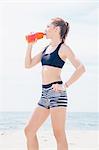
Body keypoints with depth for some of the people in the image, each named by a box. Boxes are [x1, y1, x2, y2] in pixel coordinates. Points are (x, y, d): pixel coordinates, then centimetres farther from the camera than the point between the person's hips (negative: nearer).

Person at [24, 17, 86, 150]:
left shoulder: (63, 48, -3)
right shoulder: (46, 48, 19)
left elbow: (81, 68, -14)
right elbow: (28, 65, 21)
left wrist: (65, 85, -19)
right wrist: (30, 45, 15)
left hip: (57, 92, -8)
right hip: (45, 94, 8)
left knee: (59, 134, -5)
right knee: (29, 130, 8)